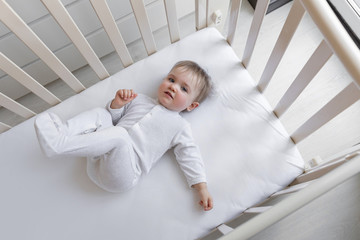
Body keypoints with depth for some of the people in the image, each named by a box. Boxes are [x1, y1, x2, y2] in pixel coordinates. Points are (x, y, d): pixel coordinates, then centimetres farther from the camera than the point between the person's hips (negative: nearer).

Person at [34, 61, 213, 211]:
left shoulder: (180, 127, 6)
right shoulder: (141, 100, 20)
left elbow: (189, 156, 3)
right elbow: (112, 117, 25)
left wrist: (202, 187, -7)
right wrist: (117, 104, 2)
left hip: (121, 175, -5)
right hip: (99, 158, 6)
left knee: (119, 134, -33)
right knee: (99, 114, -3)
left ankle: (57, 144, -32)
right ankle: (63, 131, -22)